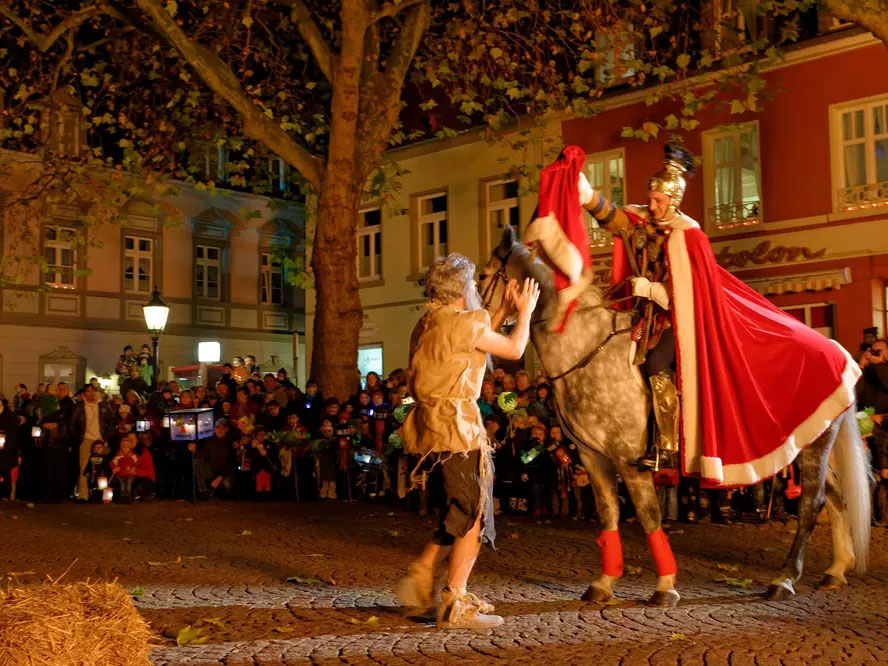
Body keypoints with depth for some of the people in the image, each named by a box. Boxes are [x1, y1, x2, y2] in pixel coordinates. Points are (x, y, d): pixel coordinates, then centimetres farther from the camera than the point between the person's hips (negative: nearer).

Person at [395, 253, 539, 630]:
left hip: (432, 425, 9)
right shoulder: (462, 322, -12)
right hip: (457, 427, -9)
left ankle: (420, 579, 20)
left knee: (460, 513, 21)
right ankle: (455, 606, 1)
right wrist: (524, 312, 13)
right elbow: (514, 349, -2)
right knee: (474, 517, -1)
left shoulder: (428, 324, 15)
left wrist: (504, 311, 27)